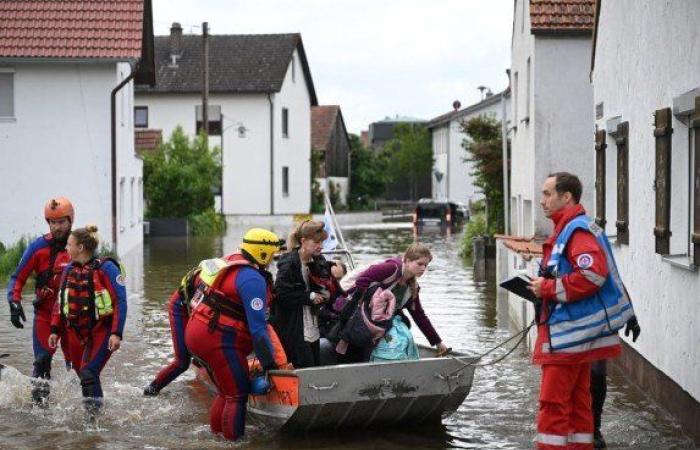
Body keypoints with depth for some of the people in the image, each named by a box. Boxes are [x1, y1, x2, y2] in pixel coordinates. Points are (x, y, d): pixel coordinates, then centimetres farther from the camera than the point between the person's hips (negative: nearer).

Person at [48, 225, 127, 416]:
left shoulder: (106, 268, -12)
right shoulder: (69, 269, 8)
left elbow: (120, 301, -14)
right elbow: (60, 302, 17)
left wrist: (117, 333, -20)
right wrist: (55, 330, 12)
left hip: (102, 331, -7)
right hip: (76, 332, 7)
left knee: (88, 373, -19)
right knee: (83, 374, 11)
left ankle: (93, 413, -15)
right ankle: (94, 408, 29)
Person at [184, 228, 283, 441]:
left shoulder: (231, 263, 12)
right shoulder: (252, 279, -18)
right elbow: (257, 325, -22)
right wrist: (268, 363, -20)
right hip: (217, 341, -10)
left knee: (228, 390, 20)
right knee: (238, 394, 0)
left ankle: (215, 432, 28)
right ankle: (233, 439, 4)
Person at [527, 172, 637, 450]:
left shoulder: (578, 230, -15)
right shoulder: (566, 229, 18)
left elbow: (592, 274, -28)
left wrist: (547, 288, -19)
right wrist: (542, 287, 9)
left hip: (570, 332, -11)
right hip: (576, 332, 11)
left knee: (553, 402, -8)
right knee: (577, 401, 14)